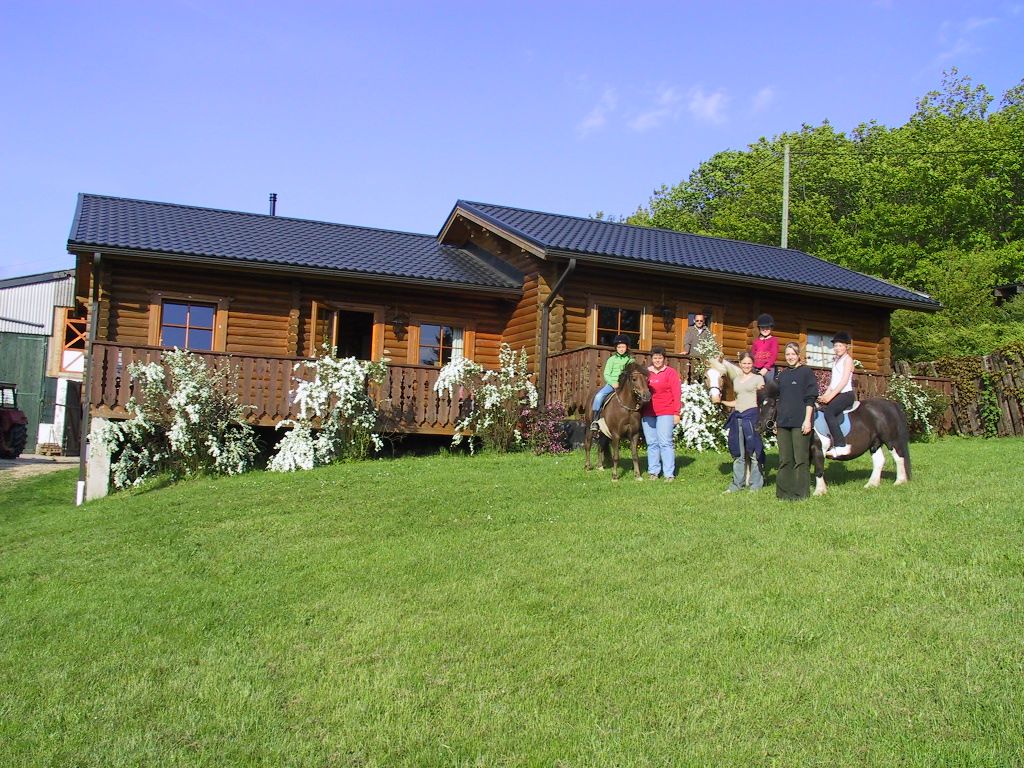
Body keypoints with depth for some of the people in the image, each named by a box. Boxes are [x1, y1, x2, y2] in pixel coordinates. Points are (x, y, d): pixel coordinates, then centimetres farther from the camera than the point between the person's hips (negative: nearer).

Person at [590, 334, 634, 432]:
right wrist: (613, 383, -13)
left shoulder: (631, 360, 10)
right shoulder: (612, 359, 8)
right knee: (599, 396, -24)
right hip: (612, 383, -1)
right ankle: (595, 421, -17)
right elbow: (606, 374, 3)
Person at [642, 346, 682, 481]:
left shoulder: (671, 372, 0)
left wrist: (676, 413, -8)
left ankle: (669, 473, -2)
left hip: (665, 413, -4)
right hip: (647, 413, 4)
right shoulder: (646, 372, 10)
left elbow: (677, 393, -3)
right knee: (652, 443, 8)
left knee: (665, 442, -6)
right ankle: (653, 471, 16)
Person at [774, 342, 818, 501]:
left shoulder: (806, 372, -2)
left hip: (800, 422, -6)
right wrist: (776, 421, 16)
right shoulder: (782, 375, 15)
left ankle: (800, 492, 5)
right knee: (784, 459, 9)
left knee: (800, 458, -1)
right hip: (783, 422, 6)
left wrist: (807, 420, -14)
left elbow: (810, 398, -7)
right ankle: (783, 491, 15)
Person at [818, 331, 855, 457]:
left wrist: (830, 396, -20)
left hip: (846, 394, -9)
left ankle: (841, 445, -33)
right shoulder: (835, 361, 21)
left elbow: (844, 380, -14)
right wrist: (825, 396, 4)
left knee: (828, 412, -30)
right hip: (836, 394, 9)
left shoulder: (847, 360, -3)